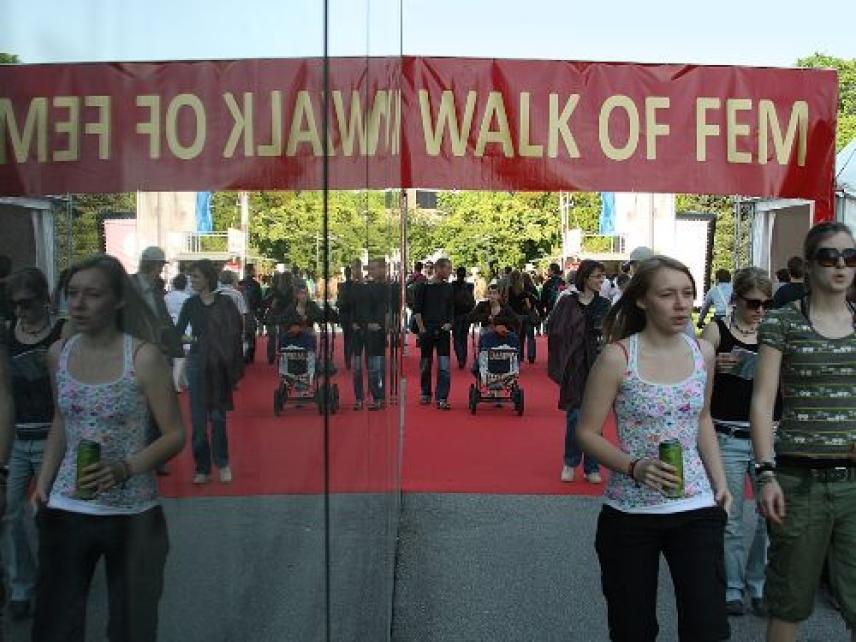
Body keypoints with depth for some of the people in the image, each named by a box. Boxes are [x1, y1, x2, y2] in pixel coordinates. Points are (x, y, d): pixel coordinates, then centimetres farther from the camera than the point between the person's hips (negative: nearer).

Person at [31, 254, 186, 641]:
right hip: (65, 512, 4)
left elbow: (175, 435, -11)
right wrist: (43, 485, 2)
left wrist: (124, 470, -26)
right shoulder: (58, 354, 1)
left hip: (132, 517, -4)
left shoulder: (144, 356, -13)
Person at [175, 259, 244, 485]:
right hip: (197, 363, 2)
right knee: (198, 418, 2)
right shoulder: (190, 304, 4)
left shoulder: (225, 303, -2)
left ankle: (223, 463, 19)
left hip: (220, 365, -2)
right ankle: (202, 468, 12)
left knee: (218, 416, 2)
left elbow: (235, 332, -2)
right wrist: (188, 339, -15)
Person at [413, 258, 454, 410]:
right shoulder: (424, 286, -2)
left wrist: (449, 323, 0)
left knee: (444, 367, -6)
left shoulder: (448, 288, 9)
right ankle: (425, 394, 24)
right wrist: (421, 328, -9)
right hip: (427, 331, -2)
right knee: (425, 365, 8)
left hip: (443, 330, 2)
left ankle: (442, 398, -4)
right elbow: (417, 309, -3)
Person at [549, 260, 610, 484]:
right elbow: (556, 334, -5)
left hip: (598, 367, 3)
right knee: (574, 416, -1)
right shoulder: (567, 303, -2)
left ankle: (592, 467, 17)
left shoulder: (604, 305, 7)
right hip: (575, 367, -3)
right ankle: (570, 463, 18)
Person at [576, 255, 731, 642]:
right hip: (630, 514, -3)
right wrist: (635, 468, -23)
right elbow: (587, 432, -8)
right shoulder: (618, 357, -12)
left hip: (697, 510, 3)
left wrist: (719, 480, 5)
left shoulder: (702, 352, 1)